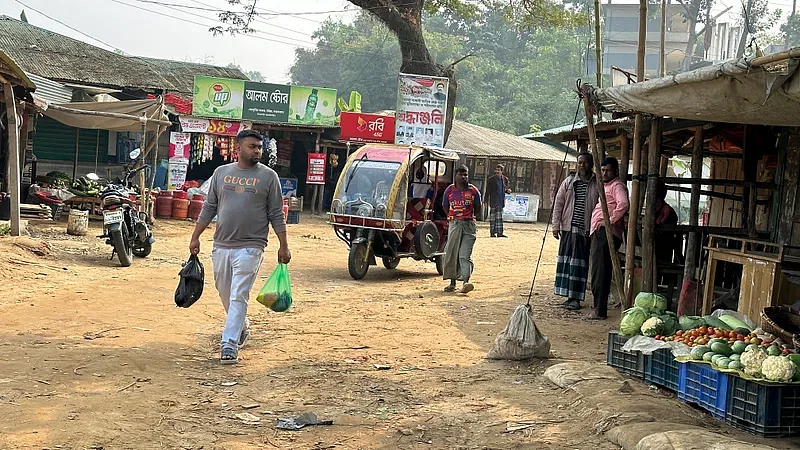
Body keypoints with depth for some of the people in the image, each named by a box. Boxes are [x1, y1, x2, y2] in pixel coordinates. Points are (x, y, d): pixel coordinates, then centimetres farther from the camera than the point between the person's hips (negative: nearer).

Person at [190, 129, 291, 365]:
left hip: (250, 247, -4)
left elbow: (276, 215, 2)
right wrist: (195, 237, 10)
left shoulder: (268, 176, 1)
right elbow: (209, 208, 13)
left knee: (238, 297, -9)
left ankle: (229, 345, -8)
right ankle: (242, 327, 39)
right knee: (225, 295, 15)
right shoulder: (221, 173, 9)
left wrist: (283, 246, -2)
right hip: (221, 246, 4)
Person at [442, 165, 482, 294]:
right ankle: (452, 283, 14)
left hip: (469, 225, -2)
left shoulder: (473, 191, 1)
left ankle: (465, 282, -19)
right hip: (454, 225, 2)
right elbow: (445, 207, 17)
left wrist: (469, 218, 11)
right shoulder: (449, 190, 5)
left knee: (465, 254, -11)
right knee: (451, 254, 5)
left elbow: (478, 209, 12)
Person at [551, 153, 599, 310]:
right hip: (568, 228, 3)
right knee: (565, 262, 7)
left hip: (585, 230, -3)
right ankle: (569, 296, 16)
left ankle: (576, 298, 2)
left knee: (579, 263, -3)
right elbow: (558, 203, 9)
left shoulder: (597, 184, 0)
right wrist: (556, 225, 2)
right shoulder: (569, 182, 8)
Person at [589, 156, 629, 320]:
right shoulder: (604, 186, 27)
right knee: (600, 272, 11)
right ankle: (599, 309, 16)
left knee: (600, 273, -12)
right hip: (598, 233, 10)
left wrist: (610, 220, -20)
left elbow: (623, 204, -24)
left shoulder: (617, 186, -5)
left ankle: (600, 311, -13)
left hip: (606, 232, -10)